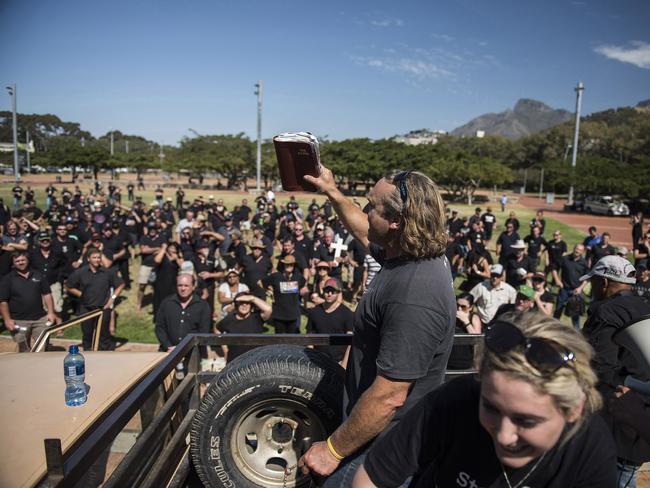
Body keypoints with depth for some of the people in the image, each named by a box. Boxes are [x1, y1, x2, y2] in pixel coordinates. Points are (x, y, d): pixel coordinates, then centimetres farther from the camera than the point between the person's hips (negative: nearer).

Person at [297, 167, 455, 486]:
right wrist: (332, 192, 14)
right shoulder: (414, 255, -4)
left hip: (384, 446, -9)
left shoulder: (414, 297, -35)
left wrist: (333, 449, -21)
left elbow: (389, 396, -32)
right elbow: (365, 234, 17)